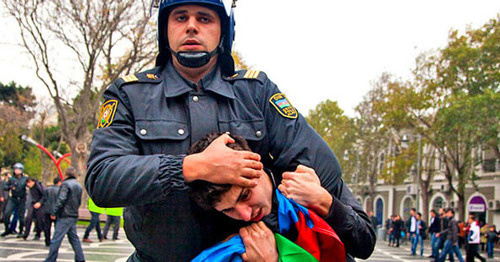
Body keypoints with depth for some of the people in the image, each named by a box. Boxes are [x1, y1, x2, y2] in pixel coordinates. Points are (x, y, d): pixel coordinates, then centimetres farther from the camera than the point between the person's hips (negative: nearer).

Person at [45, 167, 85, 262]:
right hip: (74, 216, 8)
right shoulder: (78, 186, 15)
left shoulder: (66, 184, -10)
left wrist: (54, 212, -15)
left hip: (65, 216, -8)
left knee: (56, 239, -6)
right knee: (74, 238, 13)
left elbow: (61, 199, -18)